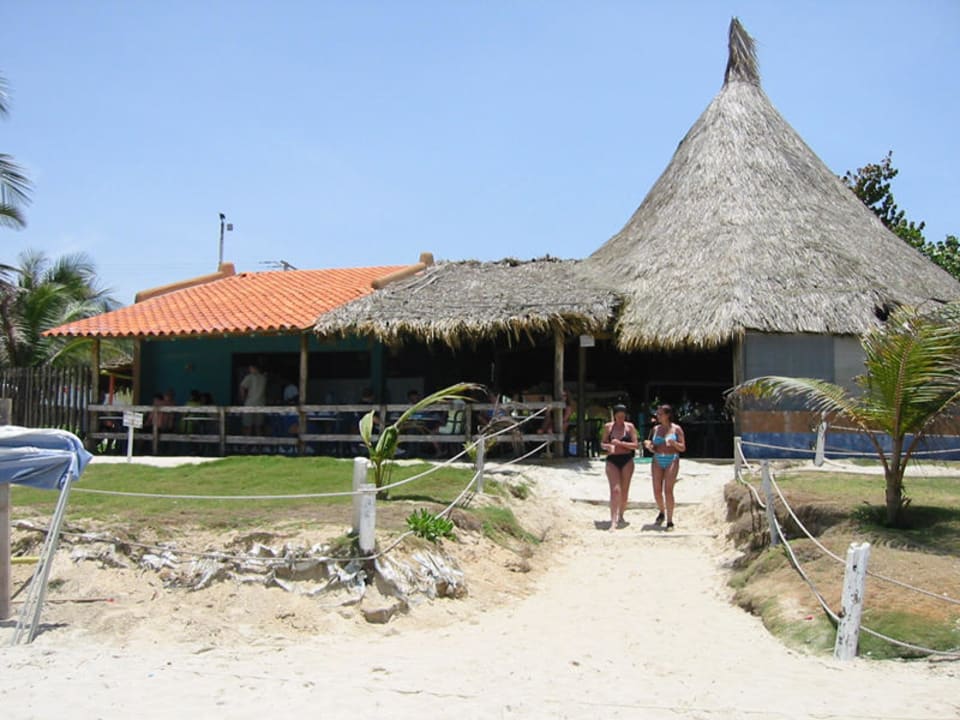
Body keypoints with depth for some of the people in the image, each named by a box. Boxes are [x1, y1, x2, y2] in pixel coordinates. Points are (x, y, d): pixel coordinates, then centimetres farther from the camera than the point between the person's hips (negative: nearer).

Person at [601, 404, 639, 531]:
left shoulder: (629, 427, 2)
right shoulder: (608, 427, 4)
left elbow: (636, 445, -4)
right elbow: (603, 444, 8)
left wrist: (620, 443, -17)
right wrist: (608, 446, -15)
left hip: (627, 460, 1)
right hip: (612, 460, -1)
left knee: (624, 490, 7)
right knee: (615, 490, -13)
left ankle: (621, 515, 27)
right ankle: (613, 521, -16)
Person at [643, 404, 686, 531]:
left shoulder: (676, 429, 0)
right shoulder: (655, 429, 11)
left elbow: (683, 448, 0)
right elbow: (649, 445, 17)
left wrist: (674, 443, -19)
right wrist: (648, 445, -5)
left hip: (672, 461, -4)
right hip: (657, 462, 4)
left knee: (668, 491, -11)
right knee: (657, 491, 0)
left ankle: (670, 520, -4)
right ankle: (662, 512, 27)